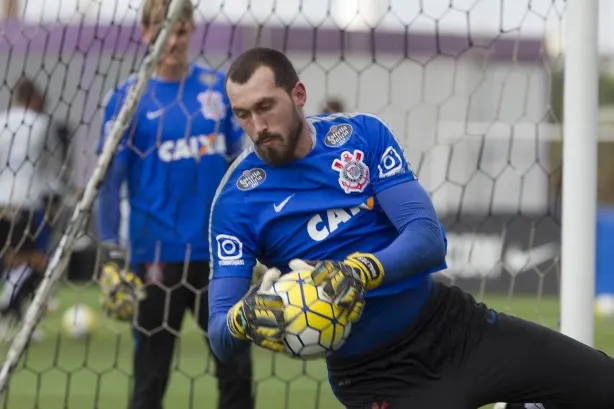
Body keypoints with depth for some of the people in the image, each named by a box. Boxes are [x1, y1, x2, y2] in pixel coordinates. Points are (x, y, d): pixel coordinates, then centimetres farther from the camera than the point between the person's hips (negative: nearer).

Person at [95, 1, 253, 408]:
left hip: (220, 252, 3)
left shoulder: (219, 87, 4)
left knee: (237, 372, 7)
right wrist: (111, 258, -12)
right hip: (156, 256, -3)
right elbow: (109, 182, -5)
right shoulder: (128, 98, -4)